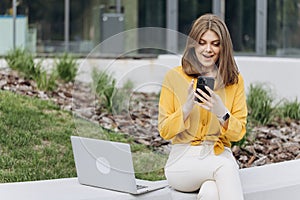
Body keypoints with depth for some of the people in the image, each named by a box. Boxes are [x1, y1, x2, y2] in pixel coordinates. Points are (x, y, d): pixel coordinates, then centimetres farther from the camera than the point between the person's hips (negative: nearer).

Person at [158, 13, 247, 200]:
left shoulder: (235, 80, 7)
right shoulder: (174, 76, 3)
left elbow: (238, 133, 5)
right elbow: (165, 132, 2)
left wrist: (221, 112, -16)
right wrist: (187, 107, -16)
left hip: (220, 155, 1)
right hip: (183, 160, -1)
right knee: (225, 167, -35)